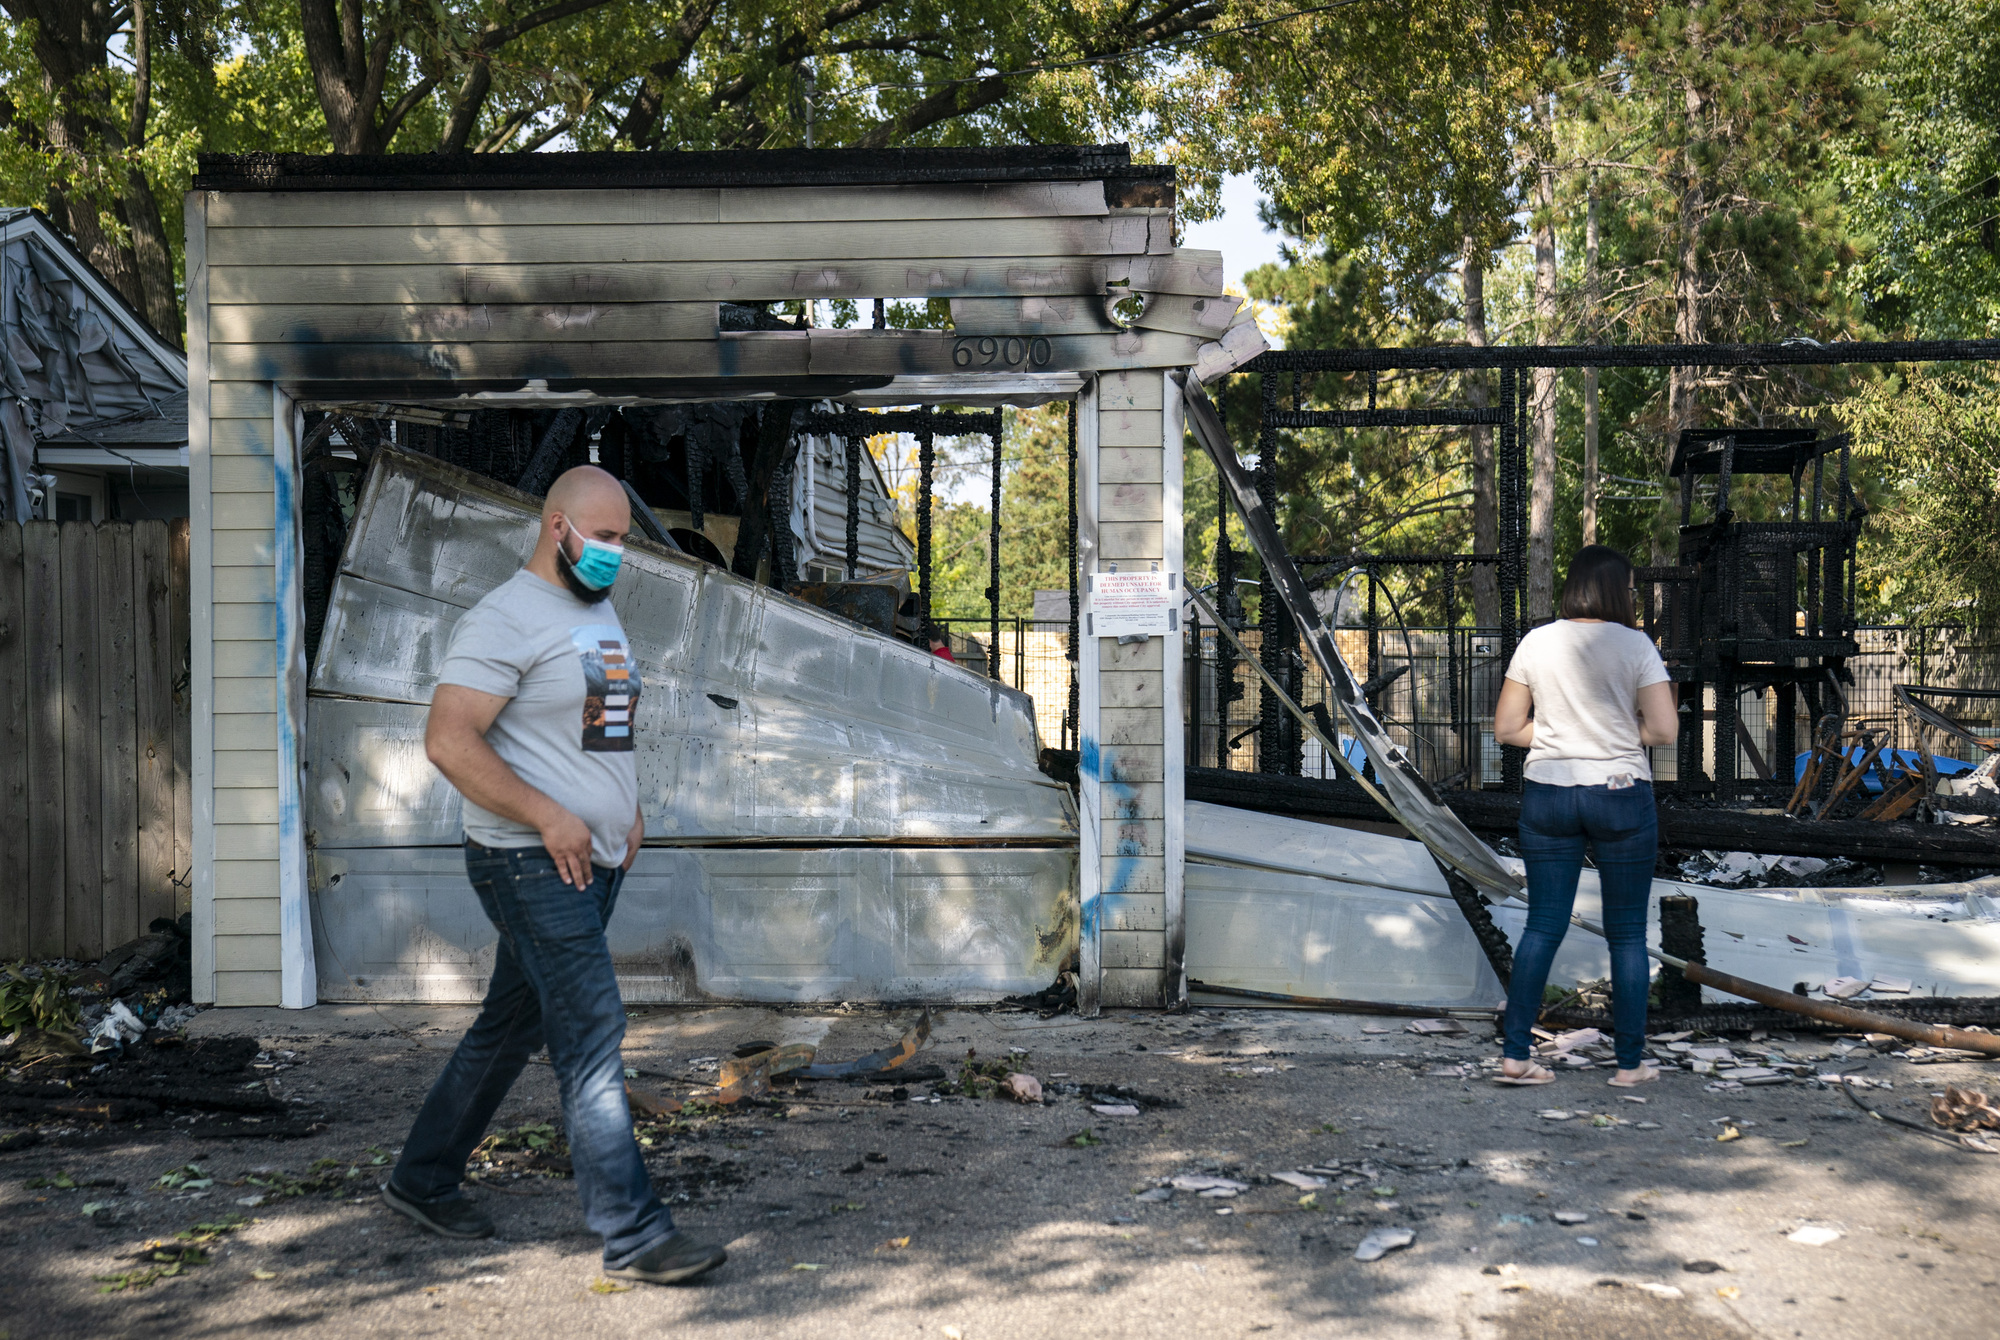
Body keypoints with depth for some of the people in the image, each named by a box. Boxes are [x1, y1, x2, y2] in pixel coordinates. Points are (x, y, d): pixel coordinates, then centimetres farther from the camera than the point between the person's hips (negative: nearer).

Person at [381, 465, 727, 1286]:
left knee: (511, 1029, 17)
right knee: (591, 1035, -11)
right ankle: (632, 1234, -7)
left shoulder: (601, 615, 17)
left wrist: (628, 807, 13)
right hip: (533, 866, -9)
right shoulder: (505, 619, -13)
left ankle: (424, 1179, 32)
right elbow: (449, 741, -20)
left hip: (595, 861, 9)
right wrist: (549, 817, -22)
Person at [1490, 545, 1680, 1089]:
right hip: (1620, 794, -2)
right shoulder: (1634, 645, -6)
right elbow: (1664, 730, -11)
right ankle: (1631, 1062, 15)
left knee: (1542, 926, 8)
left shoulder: (1536, 642, 1)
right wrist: (1617, 733, 6)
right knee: (1627, 934, 9)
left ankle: (1515, 1054, 5)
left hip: (1547, 793, 3)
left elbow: (1506, 728, 2)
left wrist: (1559, 734, 11)